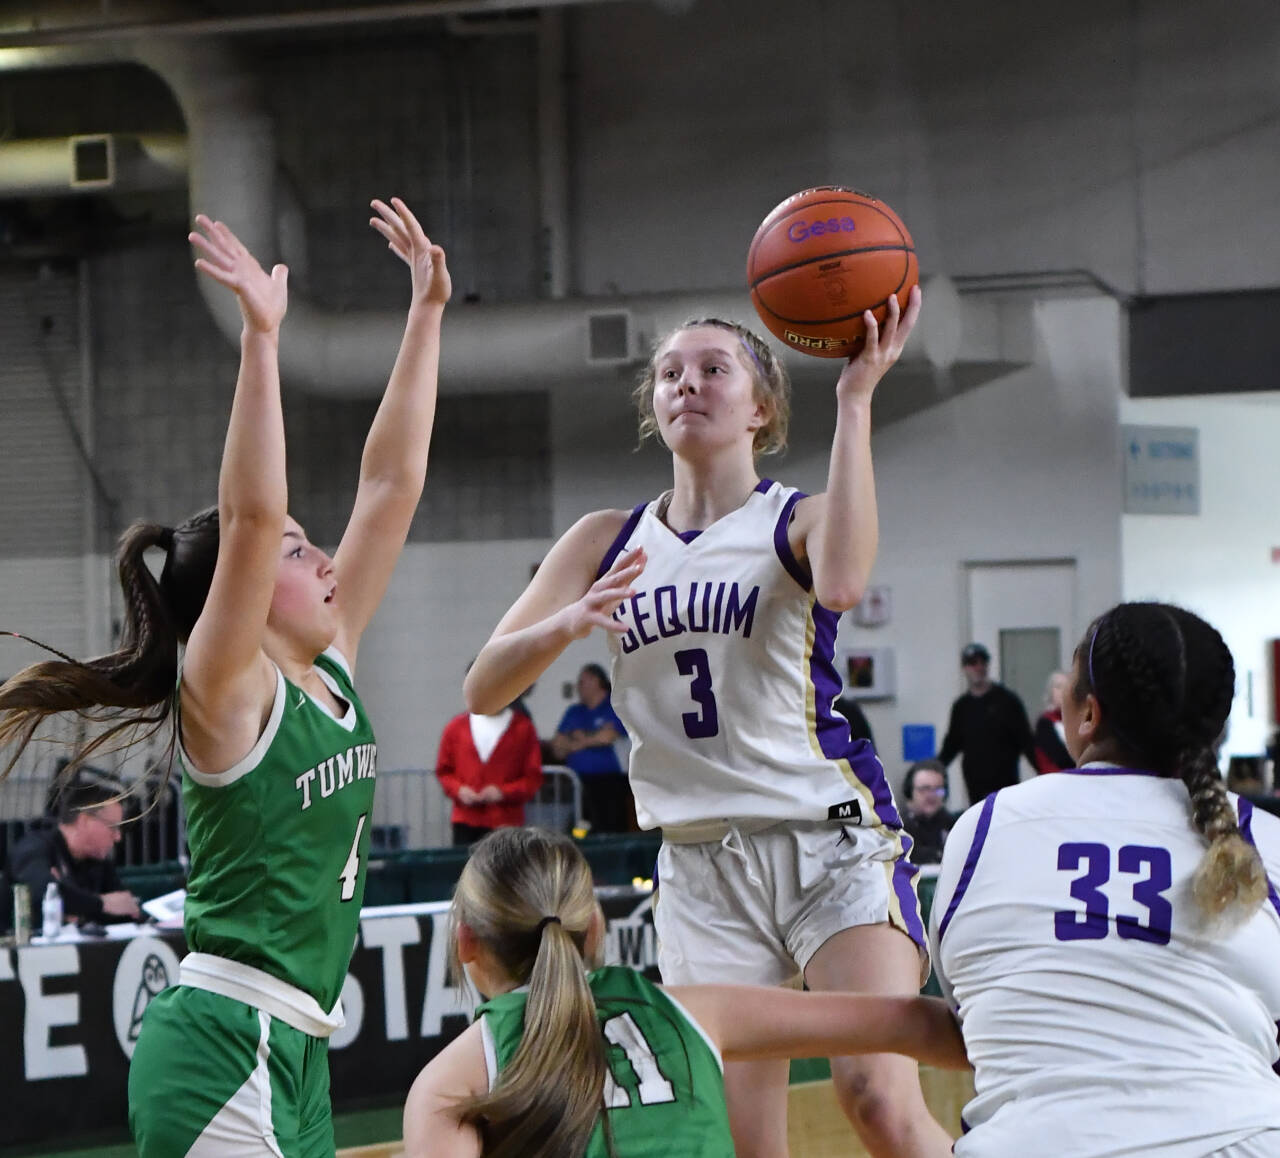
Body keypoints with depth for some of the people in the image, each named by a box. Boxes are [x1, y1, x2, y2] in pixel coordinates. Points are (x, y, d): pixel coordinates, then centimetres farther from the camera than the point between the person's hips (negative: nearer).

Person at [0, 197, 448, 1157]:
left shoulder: (329, 671, 11)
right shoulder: (229, 692, -9)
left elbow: (391, 484, 13)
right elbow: (251, 515, -24)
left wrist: (426, 312, 13)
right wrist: (261, 336, -29)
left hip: (291, 1054, 9)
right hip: (222, 1049, -9)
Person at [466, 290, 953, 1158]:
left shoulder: (796, 522, 0)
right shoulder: (607, 543, 11)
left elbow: (843, 581, -27)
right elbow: (484, 688, 4)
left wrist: (855, 400, -25)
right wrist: (567, 625, -16)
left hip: (831, 837, -4)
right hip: (699, 863, 4)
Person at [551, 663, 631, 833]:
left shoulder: (616, 708, 6)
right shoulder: (573, 712, 22)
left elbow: (607, 736, -8)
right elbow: (558, 748, 14)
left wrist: (582, 740, 9)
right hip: (578, 785, 5)